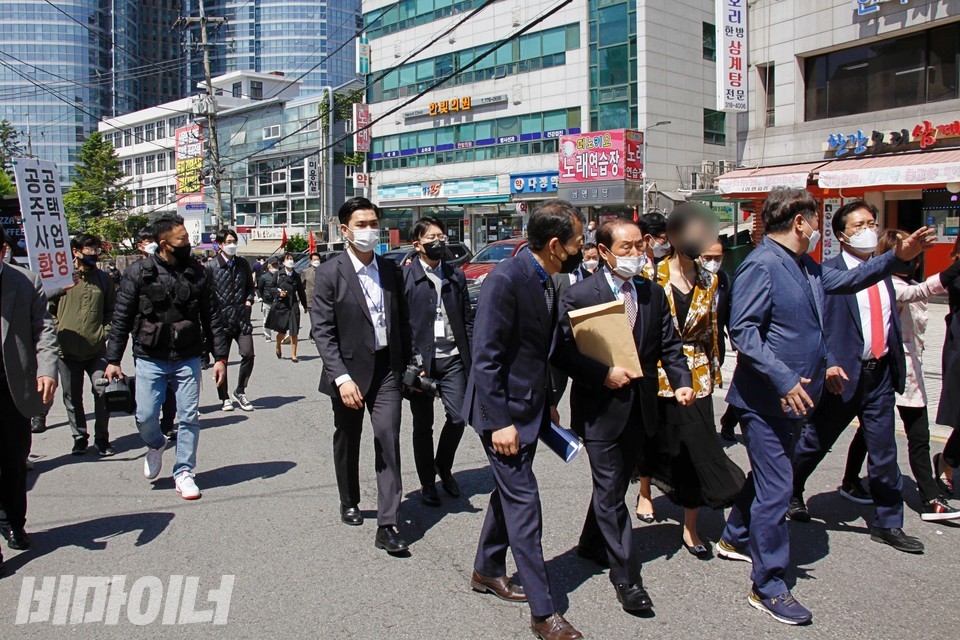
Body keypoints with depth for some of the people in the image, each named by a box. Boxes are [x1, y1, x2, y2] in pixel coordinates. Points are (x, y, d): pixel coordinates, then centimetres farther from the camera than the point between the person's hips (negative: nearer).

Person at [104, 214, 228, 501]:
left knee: (189, 417, 2)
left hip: (187, 359, 1)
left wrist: (220, 357, 2)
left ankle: (183, 472, 17)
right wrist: (113, 360, -3)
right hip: (149, 359, -1)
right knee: (145, 416, 0)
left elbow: (211, 318, 6)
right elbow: (121, 318, 0)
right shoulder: (139, 272, -3)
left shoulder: (198, 273, 2)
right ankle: (155, 445, 34)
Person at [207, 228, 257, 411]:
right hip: (220, 319, -3)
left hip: (241, 317, 3)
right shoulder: (211, 266, -4)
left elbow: (250, 286, 20)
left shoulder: (243, 263, 9)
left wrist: (249, 300, 3)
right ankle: (224, 397, 20)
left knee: (248, 354, -6)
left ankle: (240, 391, 14)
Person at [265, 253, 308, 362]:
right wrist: (278, 293, -10)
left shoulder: (296, 276, 7)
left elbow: (301, 291, 12)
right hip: (280, 305, -1)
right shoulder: (278, 274, 1)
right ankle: (278, 347, 37)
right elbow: (269, 287, 5)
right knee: (282, 331, 7)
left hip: (293, 305, 1)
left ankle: (293, 355, 6)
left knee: (294, 332, -3)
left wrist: (305, 305, 14)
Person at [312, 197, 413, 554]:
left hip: (386, 368, 2)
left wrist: (407, 364, 8)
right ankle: (349, 504, 38)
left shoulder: (390, 270, 5)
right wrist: (341, 378, -21)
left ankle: (387, 526, -4)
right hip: (350, 370, -2)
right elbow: (322, 331, -13)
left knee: (388, 441, -7)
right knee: (347, 442, 15)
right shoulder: (330, 273, -8)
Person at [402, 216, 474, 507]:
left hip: (452, 360, 3)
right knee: (423, 425, 8)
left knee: (458, 417, 1)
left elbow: (467, 319, 12)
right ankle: (428, 483, 24)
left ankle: (443, 466, 29)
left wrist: (471, 359, 6)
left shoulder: (456, 276, 11)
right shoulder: (405, 276, -4)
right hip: (420, 361, -3)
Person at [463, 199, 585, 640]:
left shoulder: (546, 281, 6)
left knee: (509, 492, 20)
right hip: (505, 411, -9)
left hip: (530, 408, 9)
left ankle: (488, 571, 39)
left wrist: (547, 405, 16)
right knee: (523, 503, -4)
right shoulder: (505, 281, -21)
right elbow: (485, 358, -22)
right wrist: (499, 422, -22)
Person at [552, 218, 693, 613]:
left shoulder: (653, 294, 5)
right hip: (601, 409, -5)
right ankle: (625, 576, 8)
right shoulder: (579, 296, -11)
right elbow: (561, 352, -15)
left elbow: (669, 346, 7)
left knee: (614, 485, 20)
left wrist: (682, 382, -8)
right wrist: (604, 375, -21)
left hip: (639, 409, 6)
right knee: (611, 492, -1)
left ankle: (591, 544, 41)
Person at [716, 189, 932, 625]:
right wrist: (784, 380, -29)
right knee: (775, 488, -4)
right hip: (766, 400, -10)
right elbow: (742, 331, -24)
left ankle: (735, 539, 42)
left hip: (793, 397, 10)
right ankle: (769, 589, 7)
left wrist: (897, 257, 15)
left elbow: (846, 281, 27)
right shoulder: (761, 265, -18)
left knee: (769, 477, 22)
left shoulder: (807, 267, 11)